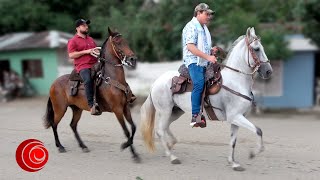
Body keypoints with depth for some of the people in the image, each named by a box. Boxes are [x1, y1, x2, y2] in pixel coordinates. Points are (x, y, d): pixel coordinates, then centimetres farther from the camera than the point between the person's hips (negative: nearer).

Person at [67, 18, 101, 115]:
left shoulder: (91, 39, 25)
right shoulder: (73, 41, 3)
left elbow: (95, 50, 34)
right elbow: (71, 55, -8)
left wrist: (98, 51, 8)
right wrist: (86, 51, -13)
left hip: (95, 64, 7)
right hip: (83, 66, -7)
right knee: (88, 80, -35)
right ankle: (92, 105, -37)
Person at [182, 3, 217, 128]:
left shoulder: (204, 28, 22)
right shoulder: (192, 26, -7)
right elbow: (190, 47, -19)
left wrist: (212, 50, 14)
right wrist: (207, 57, -22)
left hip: (204, 63, 10)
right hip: (193, 61, -10)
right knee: (199, 83, -29)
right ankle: (195, 117, -33)